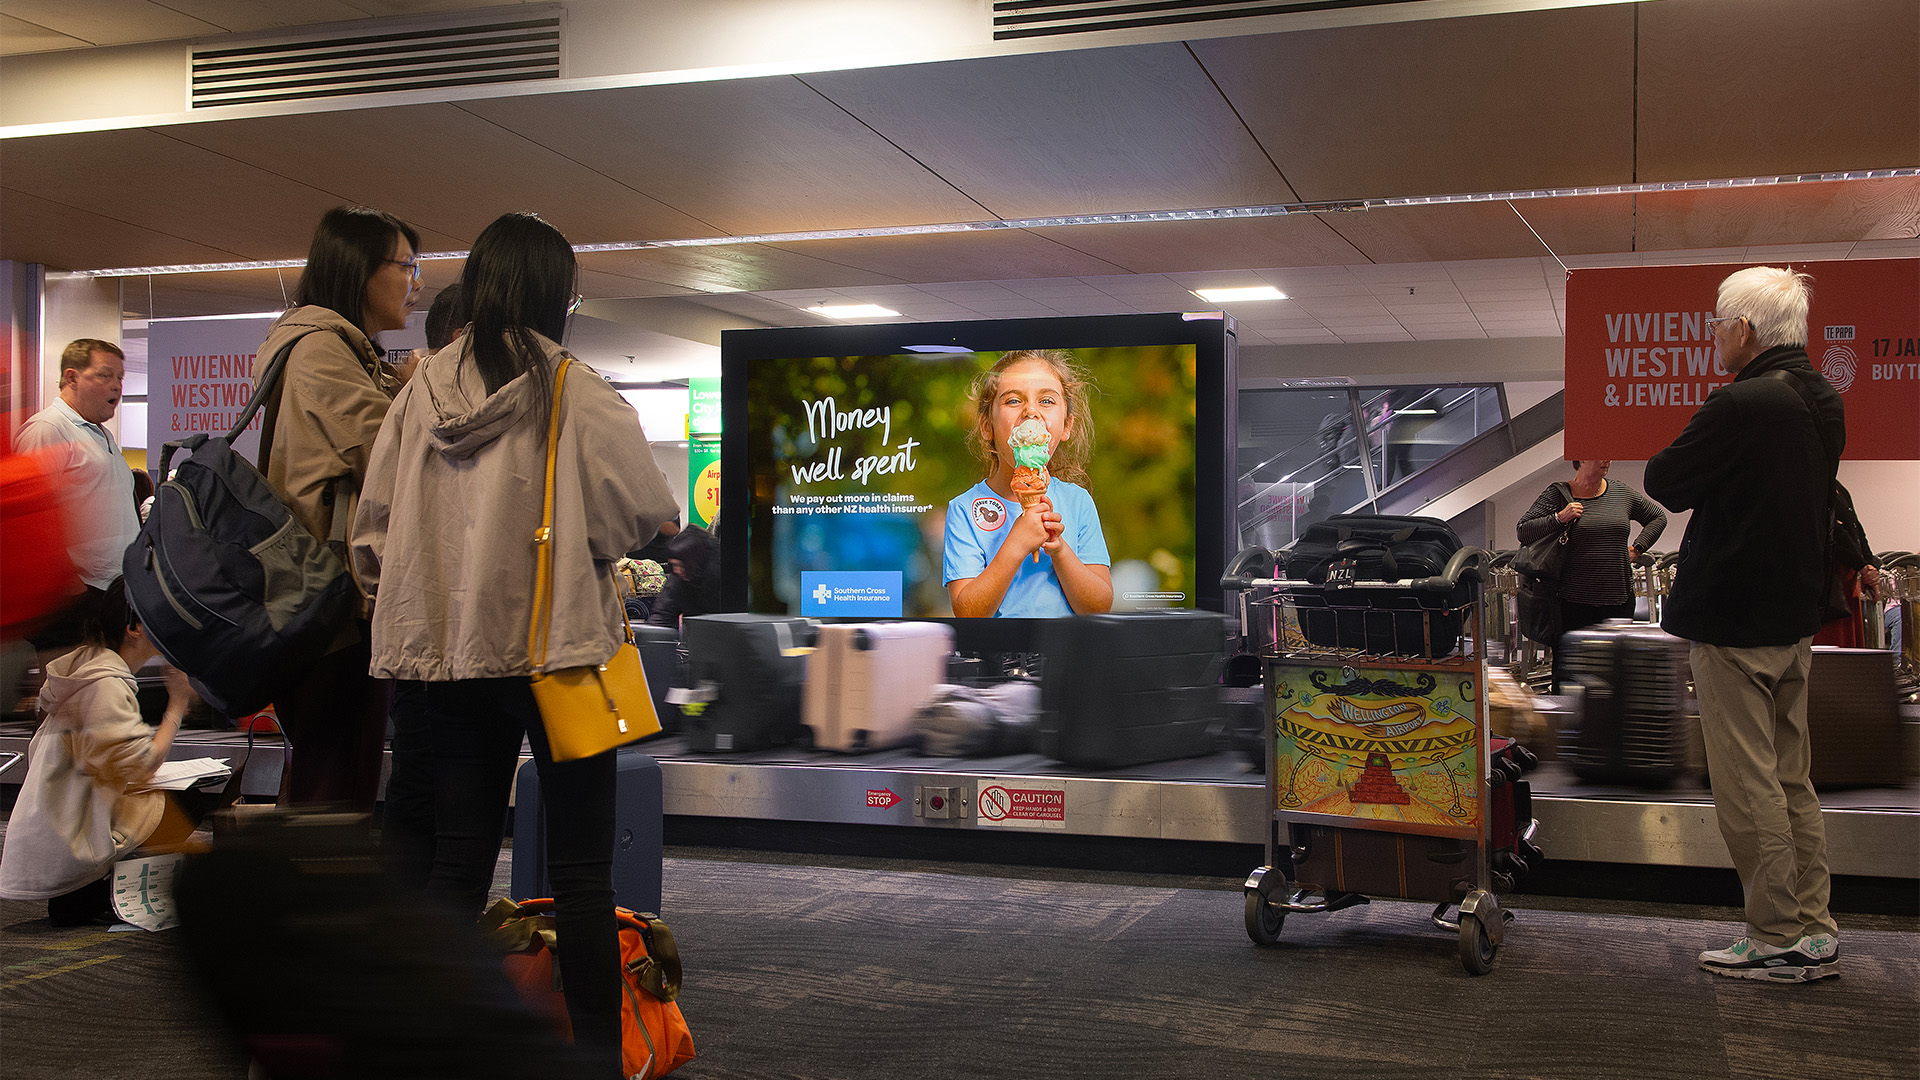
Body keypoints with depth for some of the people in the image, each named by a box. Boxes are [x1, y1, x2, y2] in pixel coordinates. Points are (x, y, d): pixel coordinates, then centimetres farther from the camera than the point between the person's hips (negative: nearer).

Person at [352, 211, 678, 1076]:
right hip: (559, 649, -4)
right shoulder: (578, 395, -10)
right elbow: (647, 513, -6)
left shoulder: (421, 392, 2)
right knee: (581, 871, 4)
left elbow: (373, 526, 5)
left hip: (451, 650, 4)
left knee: (458, 863, 12)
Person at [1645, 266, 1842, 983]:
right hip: (1796, 615, 9)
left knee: (1748, 786, -1)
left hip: (1733, 621, -9)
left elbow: (1664, 483, -11)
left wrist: (1686, 452, 8)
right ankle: (1814, 930, 20)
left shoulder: (1741, 405, -20)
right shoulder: (1823, 402, 9)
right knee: (1791, 780, 15)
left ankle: (1779, 940, 4)